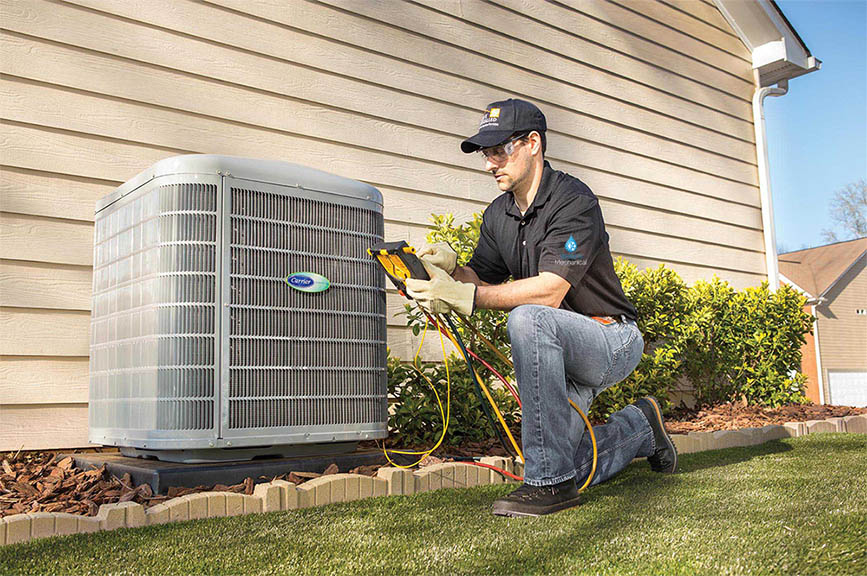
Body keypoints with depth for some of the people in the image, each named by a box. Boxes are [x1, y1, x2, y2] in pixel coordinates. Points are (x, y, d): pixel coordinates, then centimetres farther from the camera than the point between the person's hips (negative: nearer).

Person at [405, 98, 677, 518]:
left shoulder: (573, 200, -20)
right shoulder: (498, 214, 5)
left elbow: (550, 291, -31)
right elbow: (482, 279, 4)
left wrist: (463, 296, -37)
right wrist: (451, 269, -19)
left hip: (613, 342, -8)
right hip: (564, 354, 8)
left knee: (527, 319, -37)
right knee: (569, 469, 5)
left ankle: (550, 483, -29)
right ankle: (641, 426, 35)